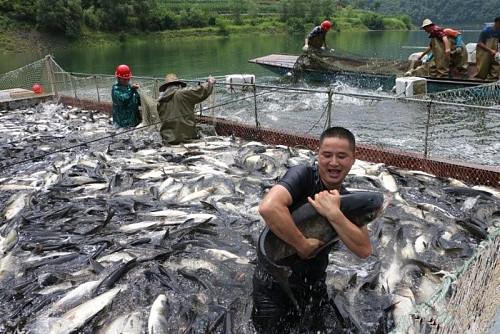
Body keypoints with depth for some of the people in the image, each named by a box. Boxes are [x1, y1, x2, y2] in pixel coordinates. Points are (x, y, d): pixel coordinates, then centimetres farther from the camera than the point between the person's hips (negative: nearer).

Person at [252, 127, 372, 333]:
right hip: (273, 284, -5)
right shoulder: (303, 176, -21)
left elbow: (364, 250, -15)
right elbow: (268, 208, -40)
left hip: (314, 285, 6)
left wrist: (333, 213, -28)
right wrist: (303, 245, -29)